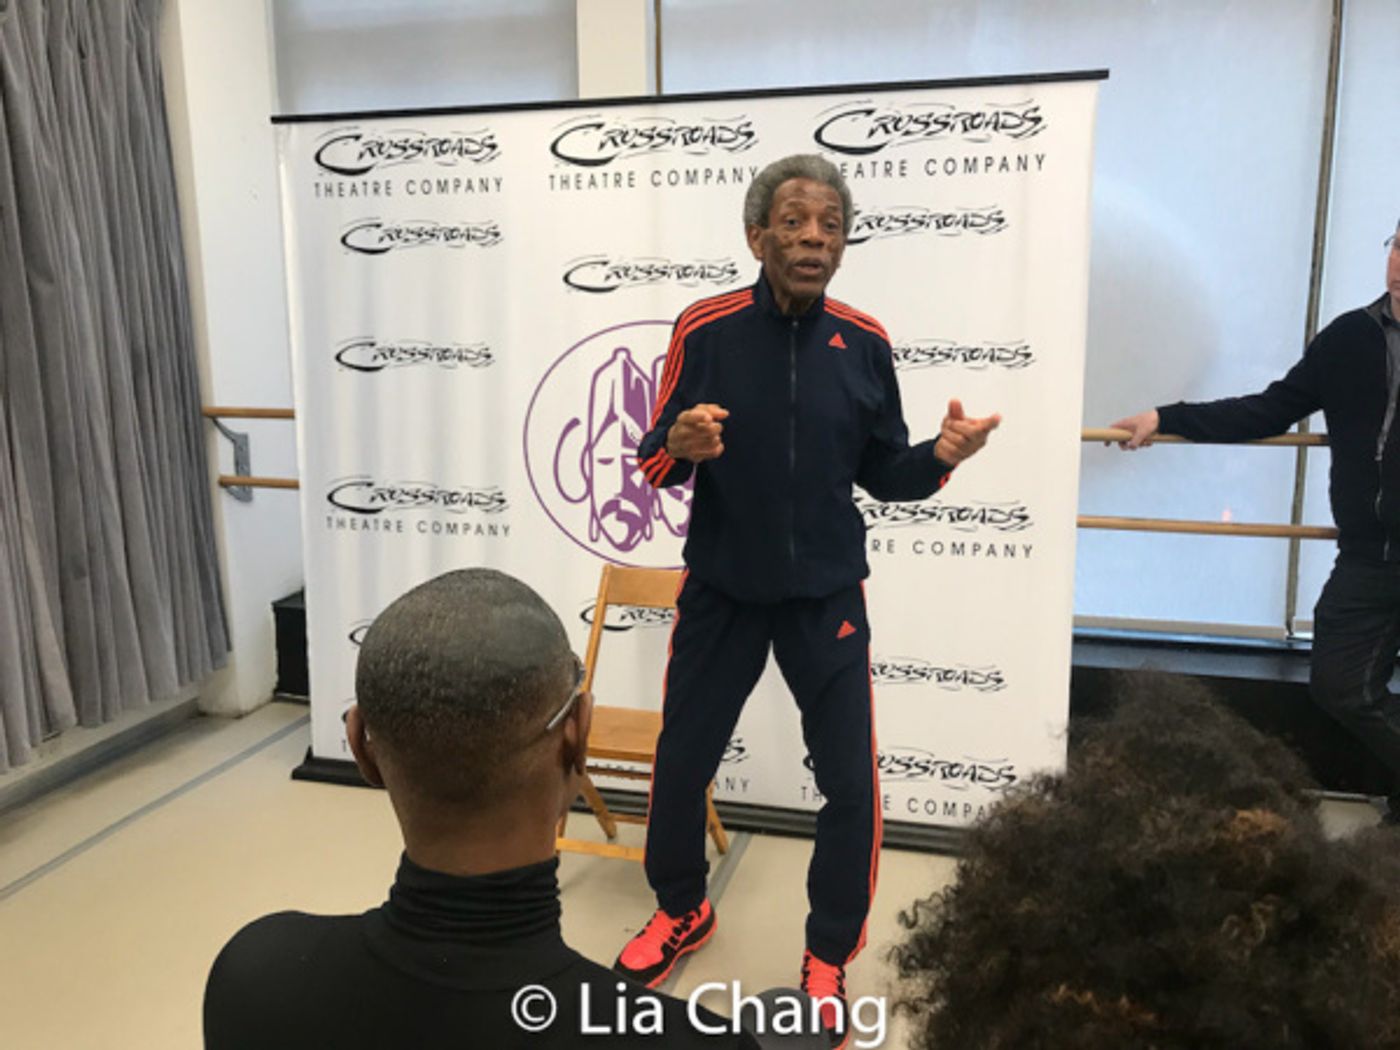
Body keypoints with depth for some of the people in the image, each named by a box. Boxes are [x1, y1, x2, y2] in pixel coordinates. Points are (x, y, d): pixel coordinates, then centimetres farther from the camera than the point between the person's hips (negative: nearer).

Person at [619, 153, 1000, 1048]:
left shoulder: (865, 343, -5)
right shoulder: (705, 329, -9)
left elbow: (885, 476, 2)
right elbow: (653, 464, -6)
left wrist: (941, 457, -18)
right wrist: (682, 447, -28)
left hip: (826, 598, 1)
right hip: (720, 592, 0)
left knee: (851, 782, 3)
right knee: (681, 763, 12)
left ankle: (829, 957, 28)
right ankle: (682, 911, 42)